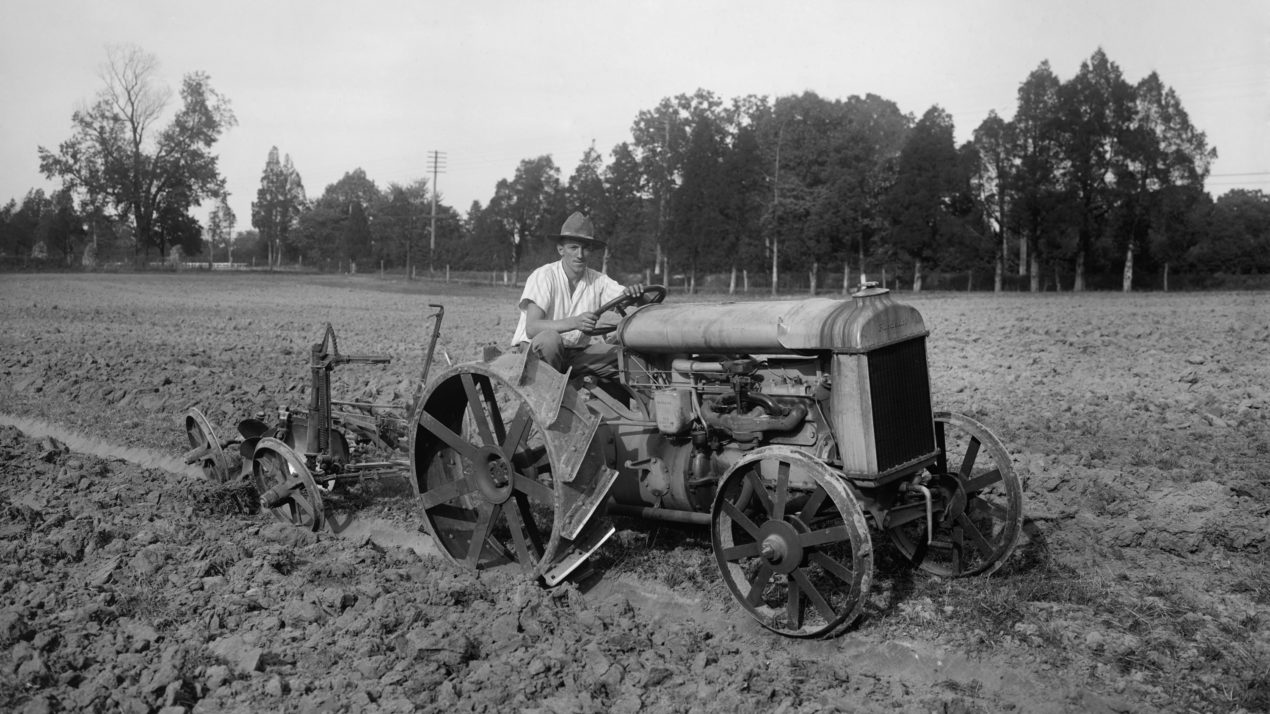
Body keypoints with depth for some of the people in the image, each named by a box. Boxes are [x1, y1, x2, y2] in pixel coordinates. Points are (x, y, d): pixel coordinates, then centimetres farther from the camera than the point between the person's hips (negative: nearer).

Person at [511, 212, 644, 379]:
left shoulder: (598, 280, 2)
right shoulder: (543, 276, -12)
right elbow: (531, 328, -23)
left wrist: (635, 292, -31)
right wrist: (574, 322, -39)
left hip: (575, 355, 4)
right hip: (532, 350, -4)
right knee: (549, 338, -37)